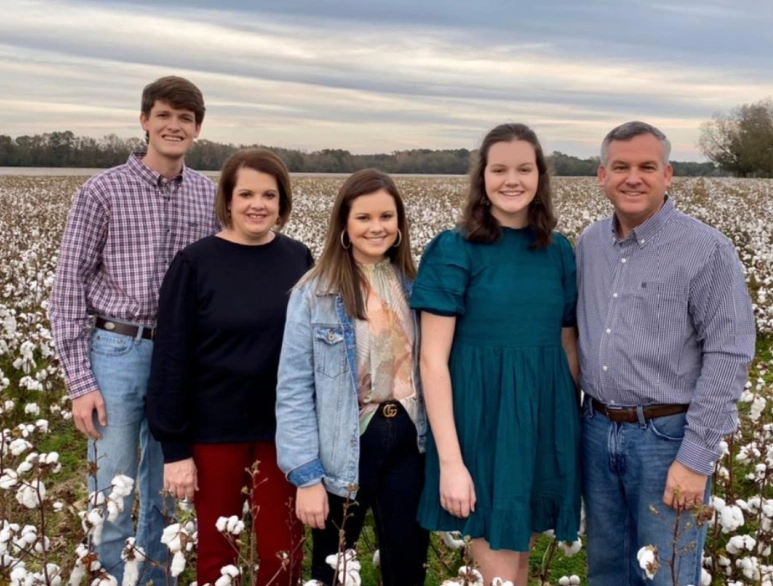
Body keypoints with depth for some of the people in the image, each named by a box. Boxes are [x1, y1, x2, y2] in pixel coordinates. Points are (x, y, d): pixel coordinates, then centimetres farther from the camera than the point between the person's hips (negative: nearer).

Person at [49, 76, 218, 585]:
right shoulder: (103, 191, -5)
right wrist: (80, 382, -9)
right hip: (118, 353, -3)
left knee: (165, 494, 15)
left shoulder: (210, 196, 5)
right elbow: (69, 286, -4)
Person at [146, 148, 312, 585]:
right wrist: (174, 447, -9)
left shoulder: (300, 260, 1)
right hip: (215, 430, -2)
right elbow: (171, 359, -7)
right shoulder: (195, 263, -7)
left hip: (285, 429, 2)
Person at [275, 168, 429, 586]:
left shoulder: (415, 286, 4)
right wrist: (306, 475, -13)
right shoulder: (314, 294, -8)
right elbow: (294, 390, -10)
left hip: (407, 441, 3)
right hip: (344, 448, -2)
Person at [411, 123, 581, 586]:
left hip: (545, 421, 5)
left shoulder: (559, 252, 5)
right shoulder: (454, 251, -9)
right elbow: (433, 361, -12)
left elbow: (569, 346, 13)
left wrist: (578, 427, 10)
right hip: (483, 422, -4)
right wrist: (450, 461, -16)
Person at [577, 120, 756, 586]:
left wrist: (697, 458, -18)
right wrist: (586, 417, 11)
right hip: (598, 430, 5)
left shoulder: (708, 251, -12)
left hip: (669, 436, -5)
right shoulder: (589, 245, 6)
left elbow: (728, 357, -15)